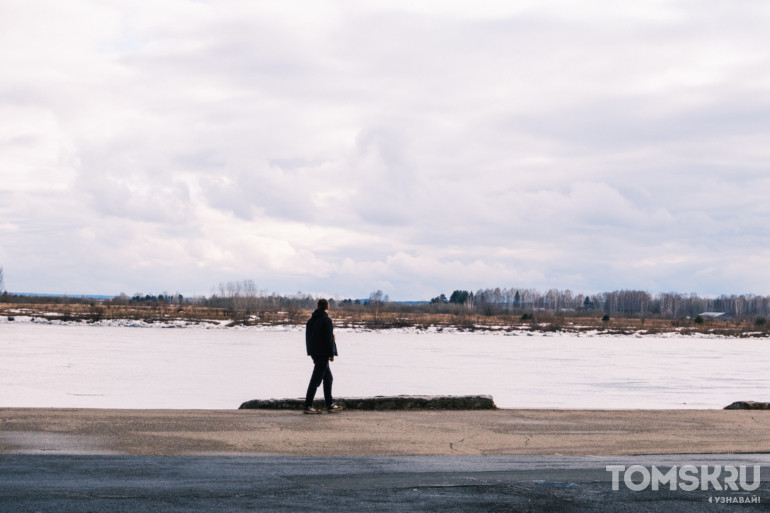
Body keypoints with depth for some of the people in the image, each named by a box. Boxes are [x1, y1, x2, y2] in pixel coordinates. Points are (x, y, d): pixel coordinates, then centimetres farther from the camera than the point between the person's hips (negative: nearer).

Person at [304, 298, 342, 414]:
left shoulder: (311, 320, 11)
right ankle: (308, 406, -9)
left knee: (328, 377, 17)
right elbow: (329, 338, -17)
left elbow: (308, 337, 16)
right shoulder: (326, 320, -14)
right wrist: (331, 354, -12)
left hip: (314, 352, 9)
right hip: (323, 353, -9)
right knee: (316, 379, -7)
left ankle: (330, 405, 20)